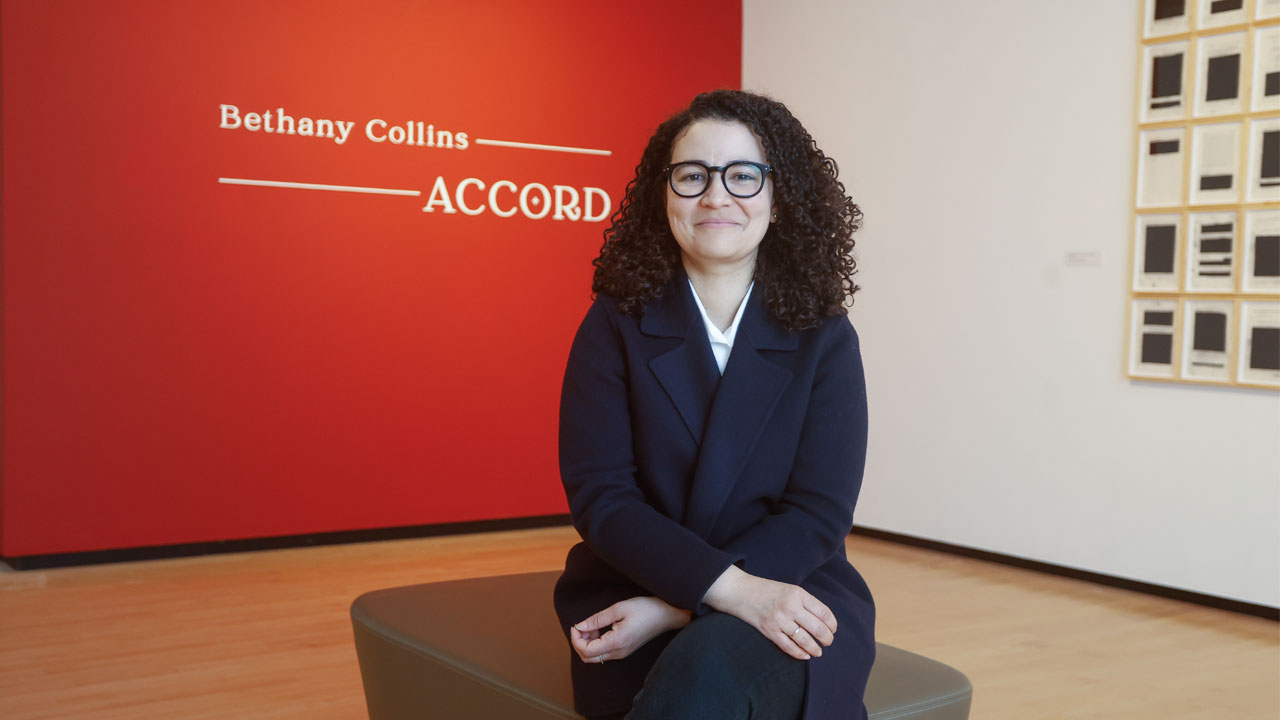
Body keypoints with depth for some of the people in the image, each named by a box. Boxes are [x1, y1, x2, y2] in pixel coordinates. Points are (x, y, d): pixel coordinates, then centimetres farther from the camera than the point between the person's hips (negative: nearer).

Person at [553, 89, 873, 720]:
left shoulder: (825, 340, 2)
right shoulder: (615, 325, 2)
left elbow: (820, 515, -4)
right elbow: (597, 494, -6)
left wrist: (675, 609, -16)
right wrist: (731, 587, -21)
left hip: (790, 592, -1)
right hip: (633, 599, 1)